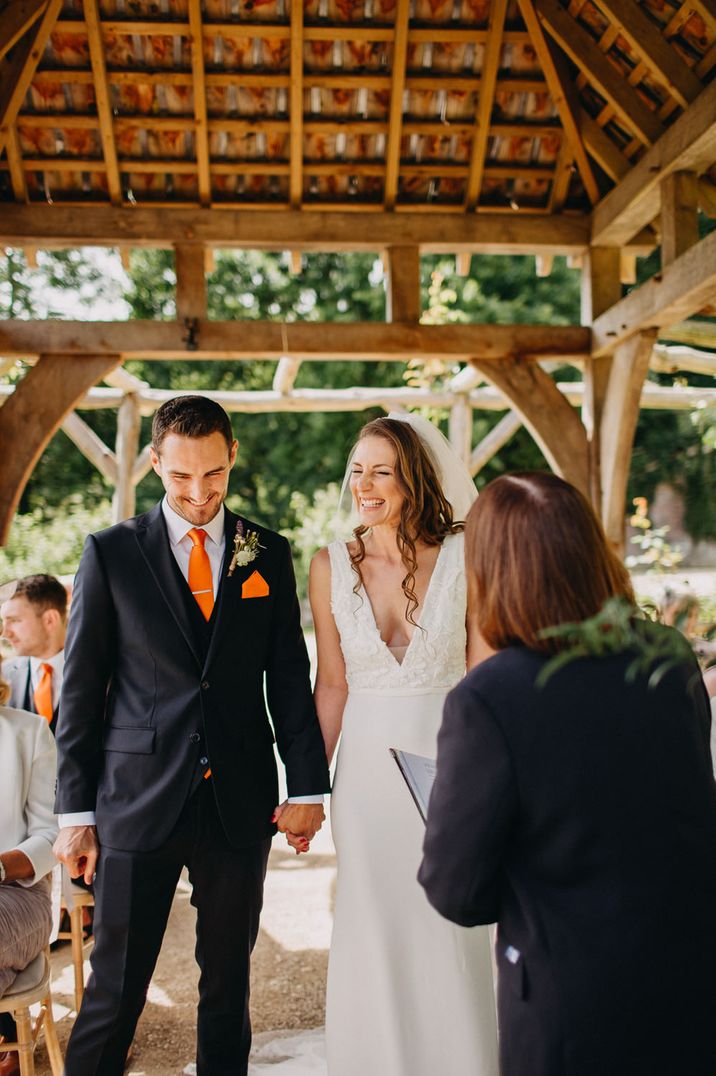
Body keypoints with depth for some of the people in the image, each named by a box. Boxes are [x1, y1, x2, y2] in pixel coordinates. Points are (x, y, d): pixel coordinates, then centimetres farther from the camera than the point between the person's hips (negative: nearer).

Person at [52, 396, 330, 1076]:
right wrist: (76, 810, -2)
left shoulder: (268, 554, 6)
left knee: (228, 979, 14)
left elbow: (290, 678, 7)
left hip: (240, 805, 2)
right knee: (115, 987, 4)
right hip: (138, 802, -2)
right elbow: (80, 689, 0)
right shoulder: (111, 552, 0)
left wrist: (307, 785, 2)